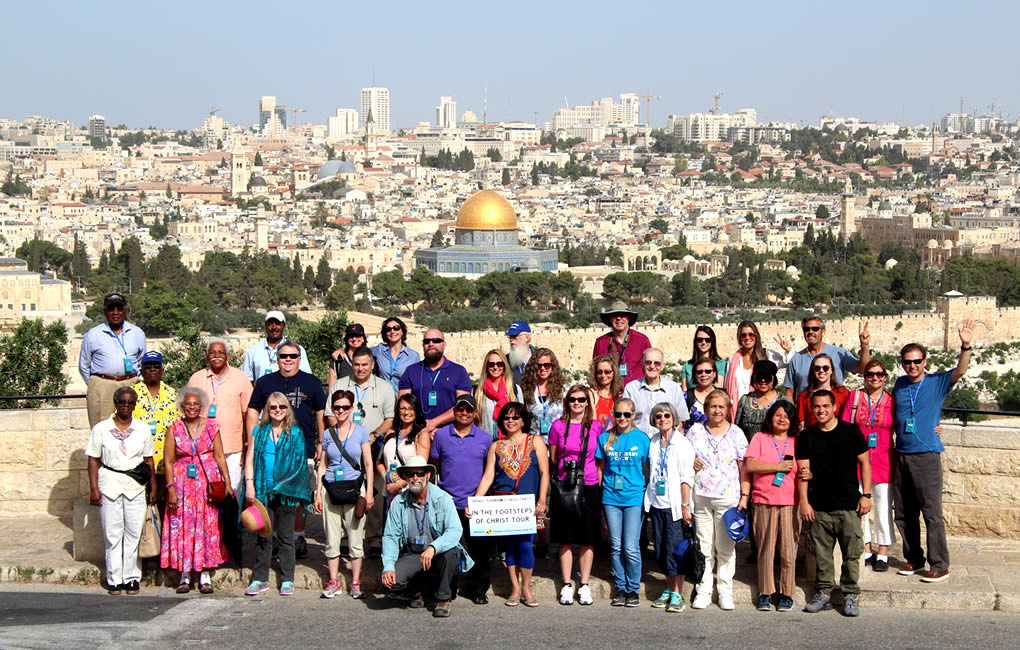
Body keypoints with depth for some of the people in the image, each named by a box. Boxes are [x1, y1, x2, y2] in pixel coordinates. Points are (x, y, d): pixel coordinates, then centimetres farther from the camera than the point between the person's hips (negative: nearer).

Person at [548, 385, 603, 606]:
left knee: (587, 539, 4)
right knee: (566, 539, 4)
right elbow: (553, 459, 10)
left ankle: (584, 586, 13)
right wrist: (557, 481, 6)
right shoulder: (558, 426, 2)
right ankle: (566, 586, 11)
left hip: (589, 488, 0)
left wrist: (600, 485, 5)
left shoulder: (596, 427, 3)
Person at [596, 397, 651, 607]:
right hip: (611, 497, 2)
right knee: (616, 546, 7)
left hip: (634, 498, -2)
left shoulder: (642, 438, 0)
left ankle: (633, 590, 9)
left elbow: (648, 469, 5)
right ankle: (620, 589, 17)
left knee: (631, 548, -4)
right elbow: (600, 468, 11)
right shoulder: (605, 438, 5)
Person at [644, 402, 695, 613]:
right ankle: (669, 589, 20)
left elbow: (686, 478, -10)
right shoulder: (653, 442, 10)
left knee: (674, 549, -7)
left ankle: (678, 594, -1)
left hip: (674, 505, -6)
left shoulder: (682, 443, -7)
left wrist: (685, 505, -14)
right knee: (661, 549, 8)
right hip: (656, 503, 6)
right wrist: (648, 498, 13)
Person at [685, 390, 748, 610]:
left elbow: (744, 467, 4)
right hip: (700, 496, 1)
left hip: (728, 497, -1)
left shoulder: (736, 434, 5)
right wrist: (691, 462, -6)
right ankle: (703, 591, 11)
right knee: (703, 546, 3)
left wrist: (744, 496, -3)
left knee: (726, 547, 2)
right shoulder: (695, 431, 7)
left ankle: (726, 592, 10)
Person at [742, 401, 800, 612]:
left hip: (790, 502, 1)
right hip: (764, 501, -1)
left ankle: (786, 595, 6)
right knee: (766, 549, 0)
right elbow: (750, 465, -4)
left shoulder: (796, 442, 14)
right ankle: (765, 594, 9)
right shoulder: (759, 438, 8)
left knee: (789, 551, -2)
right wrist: (779, 466, -8)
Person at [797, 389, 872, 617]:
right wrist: (804, 501, -1)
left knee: (851, 554, -1)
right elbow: (802, 472, 6)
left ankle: (850, 596, 8)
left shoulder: (850, 431, 1)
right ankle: (823, 593, 16)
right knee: (822, 554, 6)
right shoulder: (806, 436, 6)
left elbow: (864, 463, 5)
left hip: (849, 505, -2)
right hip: (819, 506, 2)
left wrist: (866, 494, -1)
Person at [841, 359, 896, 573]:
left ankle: (883, 553, 10)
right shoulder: (855, 397, 4)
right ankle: (866, 550, 18)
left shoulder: (892, 401, 4)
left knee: (882, 506, 0)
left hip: (883, 460, -1)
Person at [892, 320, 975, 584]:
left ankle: (940, 565, -2)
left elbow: (960, 371, -18)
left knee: (932, 513, -7)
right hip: (901, 456, 5)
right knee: (904, 514, 10)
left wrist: (965, 346, -32)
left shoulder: (937, 382, -1)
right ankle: (914, 559, 23)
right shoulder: (900, 384, 11)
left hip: (927, 456, -5)